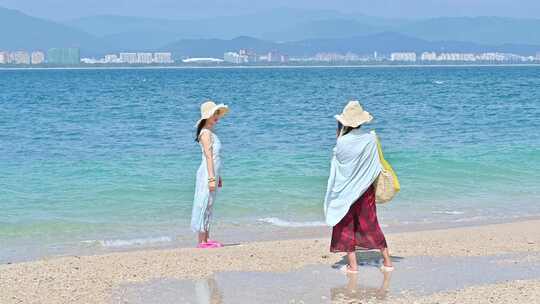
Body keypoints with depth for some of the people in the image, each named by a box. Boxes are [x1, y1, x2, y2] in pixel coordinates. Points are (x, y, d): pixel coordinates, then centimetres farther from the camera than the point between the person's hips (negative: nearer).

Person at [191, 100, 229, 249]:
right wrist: (211, 178, -22)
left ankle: (206, 239, 16)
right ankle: (202, 241, -4)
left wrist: (218, 177, 23)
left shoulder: (211, 133, 17)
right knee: (204, 205, -6)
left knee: (208, 206, 11)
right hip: (207, 174, -10)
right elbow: (208, 156, -18)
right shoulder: (206, 132, -12)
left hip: (212, 174, 10)